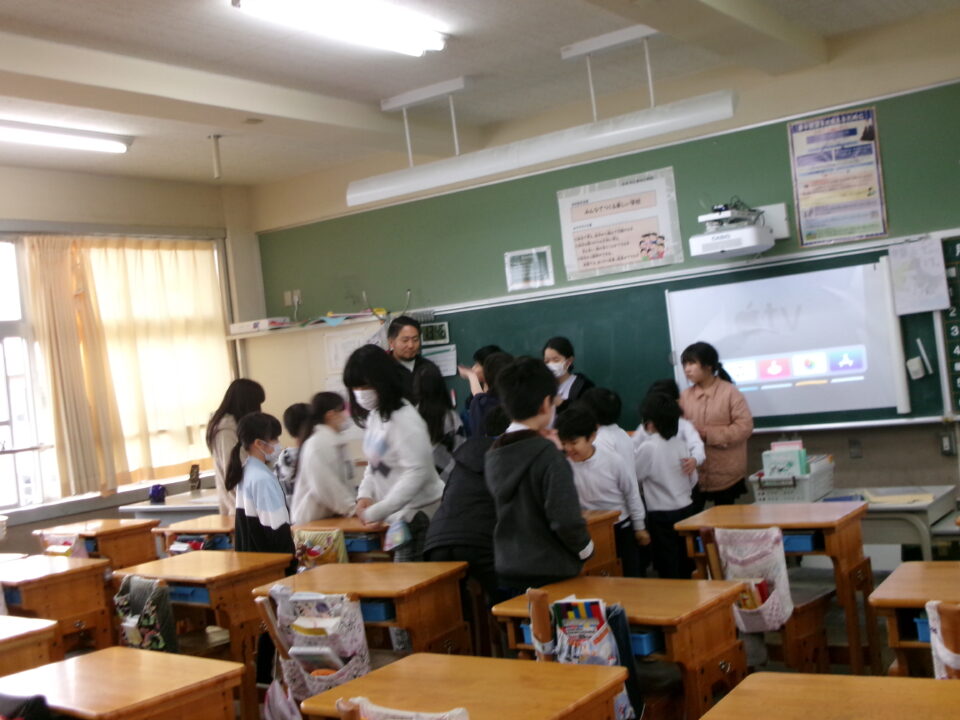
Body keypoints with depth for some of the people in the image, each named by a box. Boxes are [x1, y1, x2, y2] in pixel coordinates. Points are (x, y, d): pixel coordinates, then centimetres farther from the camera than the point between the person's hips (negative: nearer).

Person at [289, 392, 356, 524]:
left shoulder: (334, 442, 10)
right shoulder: (317, 444, -17)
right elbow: (325, 486, -22)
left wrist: (354, 503, 0)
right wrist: (351, 508, -20)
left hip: (331, 516, 8)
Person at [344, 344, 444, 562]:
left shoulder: (404, 419, -18)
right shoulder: (374, 416, 10)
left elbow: (417, 472, -23)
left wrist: (376, 512, -22)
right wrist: (365, 494, -1)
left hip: (421, 516, -8)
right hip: (402, 517, 8)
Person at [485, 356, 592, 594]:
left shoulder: (493, 456, 2)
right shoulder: (548, 455, -18)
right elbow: (566, 520, -22)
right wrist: (586, 549, -2)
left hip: (508, 572, 6)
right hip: (550, 574, -6)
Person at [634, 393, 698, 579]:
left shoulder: (648, 448, -16)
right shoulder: (679, 443, 1)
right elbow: (693, 480, 7)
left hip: (662, 516, -6)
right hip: (686, 509, 6)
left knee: (668, 571, 3)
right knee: (685, 566, 16)